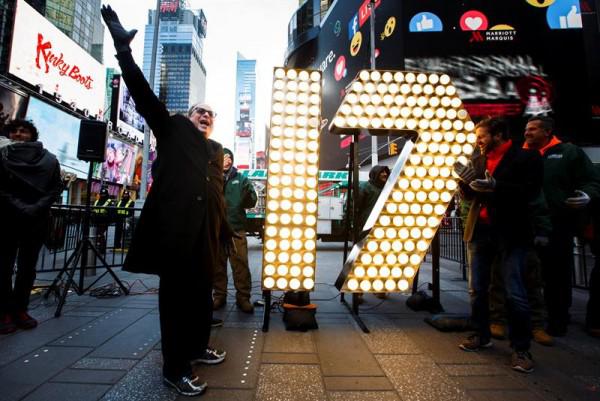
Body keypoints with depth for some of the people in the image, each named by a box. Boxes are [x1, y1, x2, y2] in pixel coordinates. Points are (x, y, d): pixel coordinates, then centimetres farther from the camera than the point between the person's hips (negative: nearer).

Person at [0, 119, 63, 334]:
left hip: (37, 220, 1)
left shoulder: (49, 159, 4)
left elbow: (57, 188, 0)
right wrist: (19, 207, -11)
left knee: (28, 267, 4)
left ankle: (20, 309, 13)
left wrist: (36, 208, -10)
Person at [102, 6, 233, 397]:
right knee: (175, 294, 2)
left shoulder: (216, 150, 21)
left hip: (206, 233, 6)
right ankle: (176, 368, 14)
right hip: (175, 229, -5)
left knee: (202, 293, 14)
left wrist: (225, 228, 21)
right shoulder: (174, 128, 10)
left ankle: (197, 347, 33)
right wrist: (123, 47, -12)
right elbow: (144, 94, -2)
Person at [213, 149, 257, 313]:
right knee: (218, 264, 10)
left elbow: (251, 203, 3)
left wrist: (248, 194, -18)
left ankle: (243, 297, 7)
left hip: (236, 228, 0)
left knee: (241, 264, -2)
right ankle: (219, 296, 23)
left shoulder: (241, 179, 8)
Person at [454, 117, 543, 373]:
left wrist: (495, 186, -25)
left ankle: (521, 348, 13)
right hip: (480, 231, 5)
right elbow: (469, 195, 9)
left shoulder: (526, 158, -3)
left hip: (511, 234, -5)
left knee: (514, 294, -2)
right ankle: (482, 336, 26)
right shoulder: (477, 160, 10)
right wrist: (465, 181, -11)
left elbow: (530, 192, -13)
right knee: (477, 289, 10)